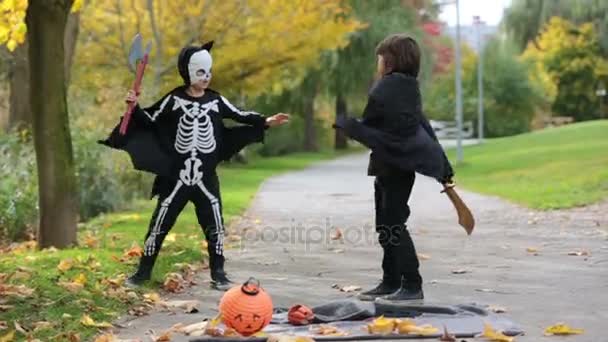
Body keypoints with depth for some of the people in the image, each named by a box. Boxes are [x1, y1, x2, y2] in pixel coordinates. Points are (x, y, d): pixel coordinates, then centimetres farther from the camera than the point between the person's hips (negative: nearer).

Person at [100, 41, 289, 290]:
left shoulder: (216, 100, 2)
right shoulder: (173, 100, -2)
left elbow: (239, 116, 9)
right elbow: (151, 120, 6)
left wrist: (265, 122, 0)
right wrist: (136, 108, -9)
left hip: (206, 178, 2)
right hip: (176, 178, -1)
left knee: (215, 226, 4)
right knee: (159, 225, 5)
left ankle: (218, 274, 17)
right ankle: (143, 271, 17)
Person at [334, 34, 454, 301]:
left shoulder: (383, 91, -15)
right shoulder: (410, 88, 12)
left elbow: (367, 130, -13)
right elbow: (424, 127, 14)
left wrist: (344, 124, 5)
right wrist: (443, 166, 16)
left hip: (395, 166, -9)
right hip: (397, 167, 9)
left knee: (393, 225, -6)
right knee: (386, 226, 14)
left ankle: (412, 285, -4)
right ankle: (391, 282, 22)